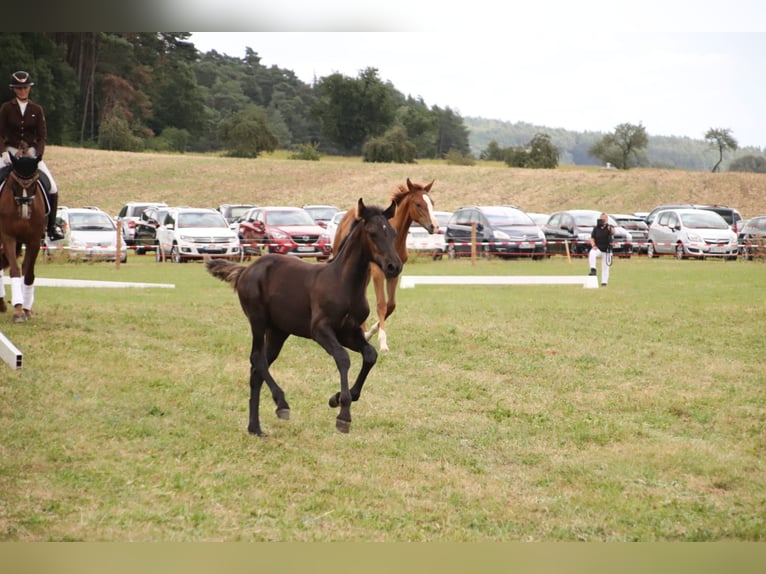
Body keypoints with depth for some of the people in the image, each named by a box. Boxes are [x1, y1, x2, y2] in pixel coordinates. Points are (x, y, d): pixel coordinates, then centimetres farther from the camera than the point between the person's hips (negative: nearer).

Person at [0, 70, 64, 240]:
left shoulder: (37, 110, 4)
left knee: (52, 188, -10)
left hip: (32, 153, 1)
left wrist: (37, 155, -14)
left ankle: (51, 228, -1)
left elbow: (42, 136, 2)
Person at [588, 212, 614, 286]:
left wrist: (611, 229, -56)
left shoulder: (609, 227, -8)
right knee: (591, 254, -33)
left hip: (606, 251, -1)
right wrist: (593, 245, -15)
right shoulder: (596, 228, 0)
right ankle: (593, 269, -32)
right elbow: (592, 238, 5)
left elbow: (613, 233, -31)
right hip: (597, 249, 1)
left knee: (605, 267, 5)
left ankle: (604, 282, 17)